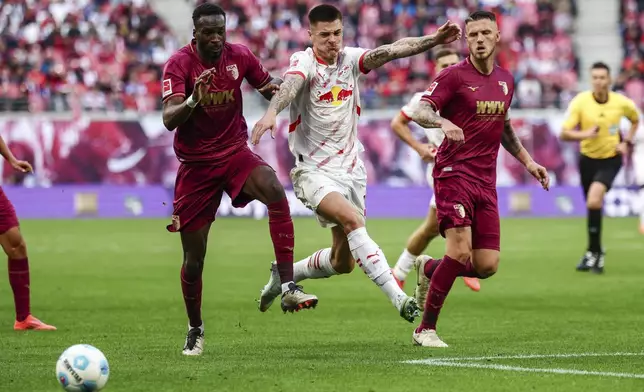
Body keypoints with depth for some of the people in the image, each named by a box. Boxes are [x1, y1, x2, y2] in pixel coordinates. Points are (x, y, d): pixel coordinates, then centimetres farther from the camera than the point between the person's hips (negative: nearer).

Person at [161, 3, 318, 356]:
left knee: (274, 190, -33)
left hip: (235, 153, 2)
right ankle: (195, 330, 27)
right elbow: (168, 120, -23)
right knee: (194, 257, 3)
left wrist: (277, 88, -12)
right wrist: (193, 101, -44)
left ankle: (287, 287, -34)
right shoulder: (179, 64, -13)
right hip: (196, 164, -2)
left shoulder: (239, 56, -2)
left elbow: (268, 86, 13)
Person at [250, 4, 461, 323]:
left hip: (350, 170, 6)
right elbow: (291, 85, -34)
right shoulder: (304, 62, -11)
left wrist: (432, 40, -31)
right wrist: (271, 112, -55)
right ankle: (398, 297, -33)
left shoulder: (349, 59, 1)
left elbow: (390, 51, -14)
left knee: (344, 262, 9)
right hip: (314, 171, -6)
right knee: (352, 220, -30)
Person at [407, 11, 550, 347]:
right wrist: (443, 122, -36)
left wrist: (527, 161, 26)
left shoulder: (505, 80, 14)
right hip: (454, 172, -6)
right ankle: (425, 329, -7)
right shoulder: (454, 76, -6)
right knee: (460, 250, -20)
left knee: (487, 266, -2)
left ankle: (429, 269, 27)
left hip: (486, 179, 6)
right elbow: (419, 111, -16)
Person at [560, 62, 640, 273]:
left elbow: (635, 120, 12)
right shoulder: (580, 102, -14)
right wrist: (585, 134, -35)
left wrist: (626, 142, -2)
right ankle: (594, 253, 34)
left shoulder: (622, 103, -11)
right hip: (588, 158, 2)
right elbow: (564, 134, -17)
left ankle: (594, 252, -10)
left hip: (610, 159, -2)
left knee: (594, 201, -23)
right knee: (592, 204, 13)